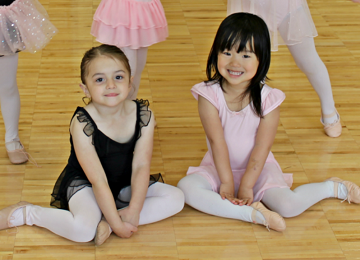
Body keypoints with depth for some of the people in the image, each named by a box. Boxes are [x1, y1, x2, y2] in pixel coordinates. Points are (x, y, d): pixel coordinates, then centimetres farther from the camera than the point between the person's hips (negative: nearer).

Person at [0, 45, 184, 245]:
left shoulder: (144, 115, -15)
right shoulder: (82, 124, -27)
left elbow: (141, 165, -15)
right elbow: (98, 180, -25)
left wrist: (134, 211, -24)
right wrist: (117, 224, -25)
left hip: (125, 184, 6)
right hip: (84, 184, -6)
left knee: (176, 198, -10)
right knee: (84, 230, -33)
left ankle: (106, 223, -18)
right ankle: (25, 213, -7)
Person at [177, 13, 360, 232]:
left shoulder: (268, 99, -16)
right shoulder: (209, 95, -15)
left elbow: (261, 148, -15)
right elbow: (217, 141, -17)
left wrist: (246, 186, -17)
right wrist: (226, 182, -18)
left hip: (258, 169, -2)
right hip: (219, 167, 2)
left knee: (288, 206, -25)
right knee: (186, 187, -26)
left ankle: (333, 188, 5)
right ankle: (252, 213, -28)